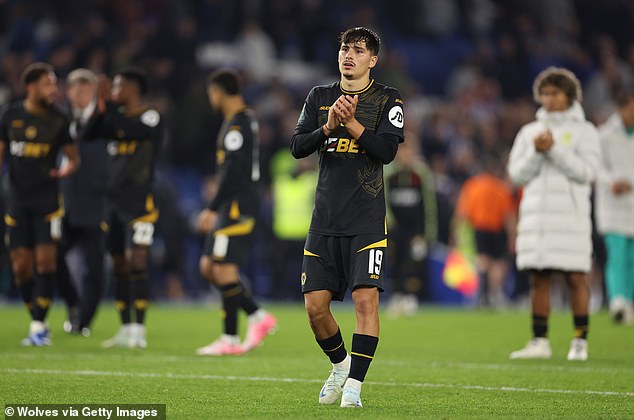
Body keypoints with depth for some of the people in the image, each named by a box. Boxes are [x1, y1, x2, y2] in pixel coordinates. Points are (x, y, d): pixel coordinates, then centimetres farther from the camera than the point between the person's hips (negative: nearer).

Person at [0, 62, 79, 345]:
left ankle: (38, 325, -5)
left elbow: (73, 156, 6)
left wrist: (67, 168, -14)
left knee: (45, 260, -10)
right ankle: (37, 321, 14)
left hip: (47, 200, -2)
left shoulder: (57, 120, 0)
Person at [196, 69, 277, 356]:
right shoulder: (247, 120, 17)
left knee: (224, 268, -8)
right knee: (208, 267, 11)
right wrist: (217, 208, 23)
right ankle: (258, 317, 12)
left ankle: (229, 339, -4)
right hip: (234, 206, 10)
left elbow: (232, 172, -20)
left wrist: (213, 208, -17)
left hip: (237, 204, -10)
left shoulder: (236, 125, -15)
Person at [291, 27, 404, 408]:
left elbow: (387, 150, -10)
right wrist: (328, 126, -13)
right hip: (325, 220, 4)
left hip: (367, 221, -3)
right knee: (315, 305, 1)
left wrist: (352, 123, -20)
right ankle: (341, 365, 26)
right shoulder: (319, 97, 13)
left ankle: (354, 384, -11)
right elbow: (297, 147, 3)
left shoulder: (388, 99, 3)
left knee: (366, 298, -15)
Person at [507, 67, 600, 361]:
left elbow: (586, 171, -7)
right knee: (538, 279, 2)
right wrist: (535, 152, -8)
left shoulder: (583, 131, 5)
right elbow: (517, 174, 9)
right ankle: (539, 342, 5)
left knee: (576, 277, -6)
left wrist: (554, 149, -13)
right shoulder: (529, 132, 16)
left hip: (570, 215, -4)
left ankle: (580, 342, -2)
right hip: (536, 213, 4)